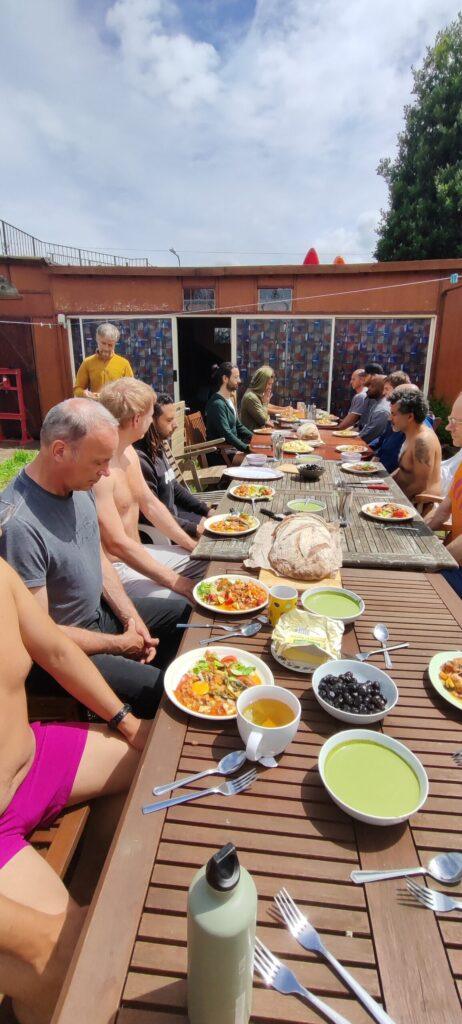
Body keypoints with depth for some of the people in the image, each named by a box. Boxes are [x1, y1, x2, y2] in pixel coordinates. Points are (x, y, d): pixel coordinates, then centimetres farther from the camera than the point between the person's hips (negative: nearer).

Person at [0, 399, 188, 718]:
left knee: (188, 613, 13)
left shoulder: (80, 485, -6)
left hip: (98, 613, 8)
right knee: (163, 692, -19)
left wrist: (130, 616, -3)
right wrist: (119, 645, -13)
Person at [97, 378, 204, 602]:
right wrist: (176, 582, -24)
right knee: (186, 605, -24)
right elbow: (117, 544, -28)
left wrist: (193, 546, 7)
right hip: (114, 569, -10)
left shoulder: (128, 451, 4)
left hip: (136, 552, 10)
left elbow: (150, 504, 12)